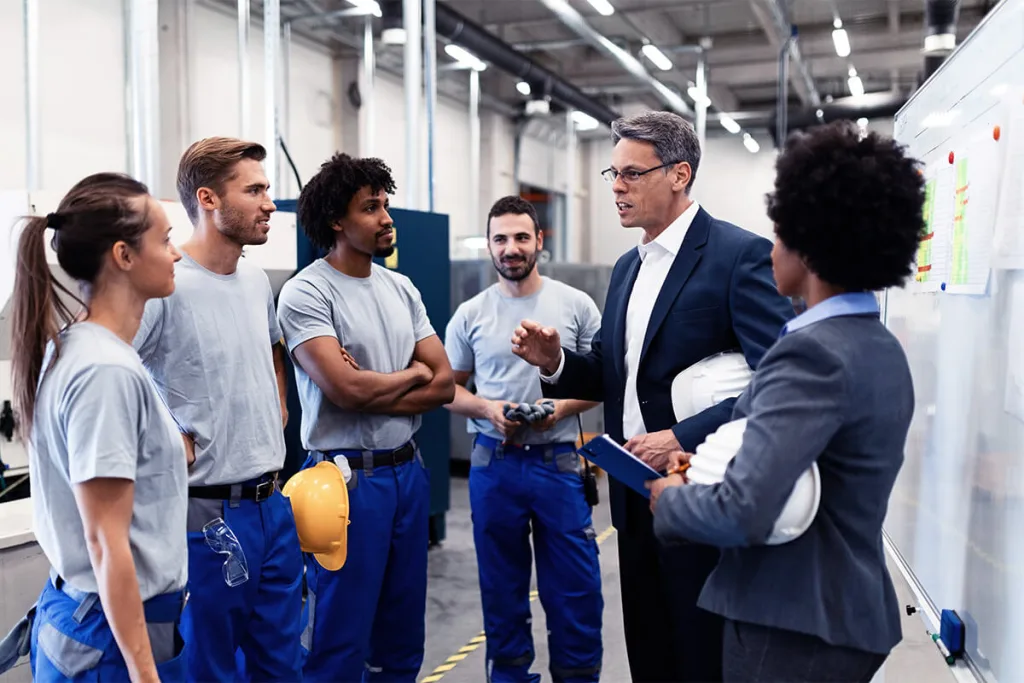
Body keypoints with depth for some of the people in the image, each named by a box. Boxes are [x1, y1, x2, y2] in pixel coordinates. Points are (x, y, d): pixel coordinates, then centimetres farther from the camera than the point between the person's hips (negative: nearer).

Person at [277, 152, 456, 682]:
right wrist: (411, 373, -3)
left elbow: (443, 385, 3)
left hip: (408, 471, 7)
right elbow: (346, 389, -21)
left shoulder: (402, 289, 9)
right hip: (348, 478, -6)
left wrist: (369, 391, -12)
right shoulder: (307, 293, -11)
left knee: (402, 638, 17)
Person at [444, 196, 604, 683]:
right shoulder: (470, 314, 2)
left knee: (576, 588, 5)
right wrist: (486, 408, -12)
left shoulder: (576, 305, -1)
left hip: (558, 461, -1)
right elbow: (448, 387, 7)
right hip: (493, 464, 1)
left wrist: (566, 405, -15)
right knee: (502, 588, 14)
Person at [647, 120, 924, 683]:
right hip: (849, 611, 9)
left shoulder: (814, 352, -23)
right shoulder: (882, 349, 7)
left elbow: (741, 514, -31)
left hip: (793, 624, -9)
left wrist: (670, 497, -12)